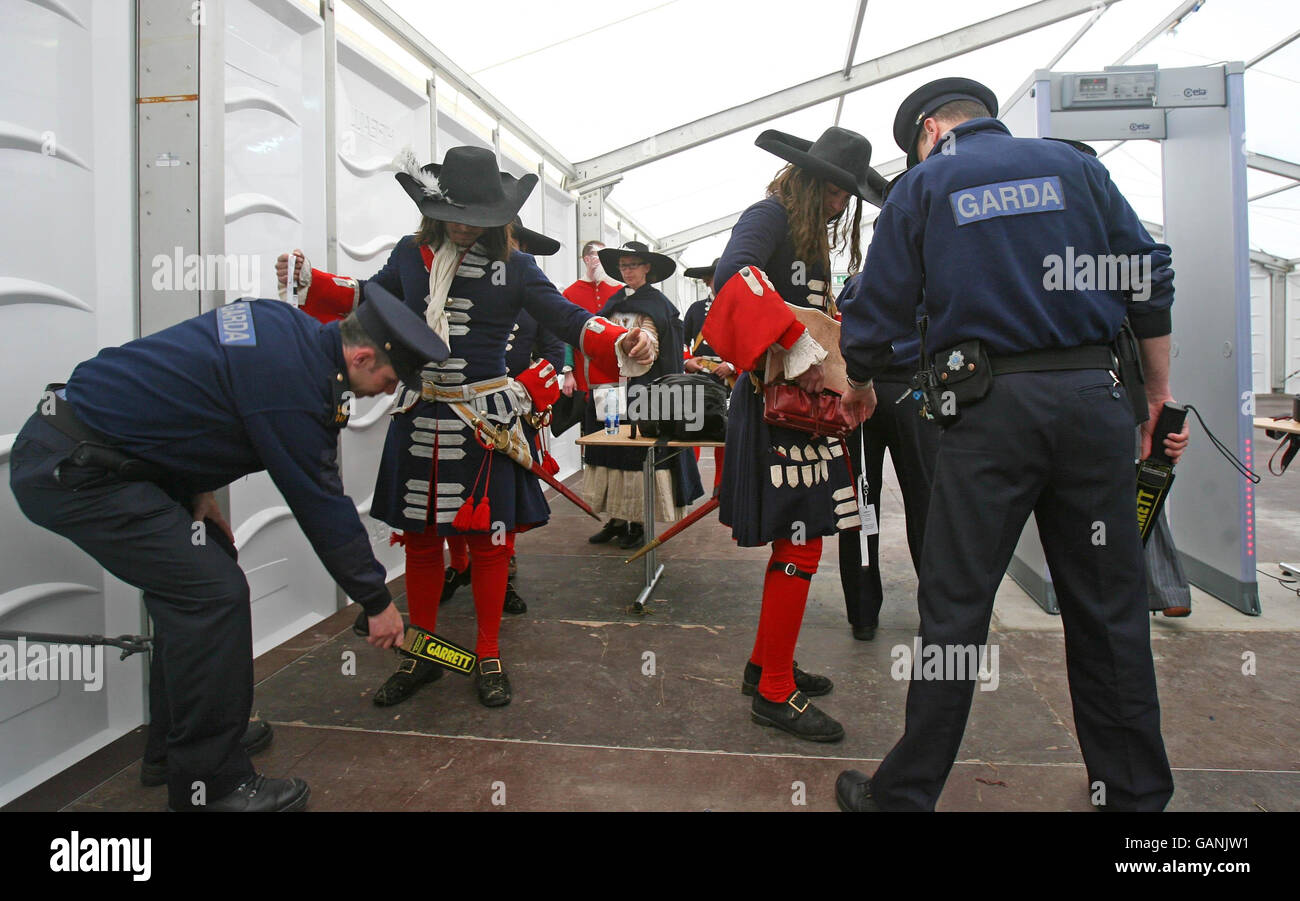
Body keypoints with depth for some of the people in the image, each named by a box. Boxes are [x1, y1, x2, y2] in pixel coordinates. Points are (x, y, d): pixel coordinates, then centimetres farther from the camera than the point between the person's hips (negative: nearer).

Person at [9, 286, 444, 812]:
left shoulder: (285, 326, 3)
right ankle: (208, 784, -1)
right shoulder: (293, 379, -24)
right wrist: (377, 601, -8)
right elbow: (321, 503, -19)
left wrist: (195, 489, 9)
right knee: (214, 594, -14)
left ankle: (175, 737, 29)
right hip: (73, 471, -10)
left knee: (196, 574, 15)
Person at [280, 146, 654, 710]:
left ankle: (489, 656, 23)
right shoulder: (411, 255, 7)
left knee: (487, 537, 6)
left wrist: (620, 344, -26)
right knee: (420, 537, 11)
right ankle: (421, 654, 28)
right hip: (419, 419, 3)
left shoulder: (513, 268, -1)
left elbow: (566, 318, -9)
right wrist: (308, 280, 11)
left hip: (486, 423, -2)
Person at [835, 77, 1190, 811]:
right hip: (1094, 395, 3)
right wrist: (1161, 399, 14)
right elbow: (1150, 282, 10)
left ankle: (907, 793, 14)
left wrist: (862, 386, 22)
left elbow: (879, 309, 5)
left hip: (992, 405, -3)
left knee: (955, 607, 2)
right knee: (1109, 606, 12)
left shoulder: (923, 185, 9)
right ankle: (1136, 790, 26)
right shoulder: (1074, 165, 15)